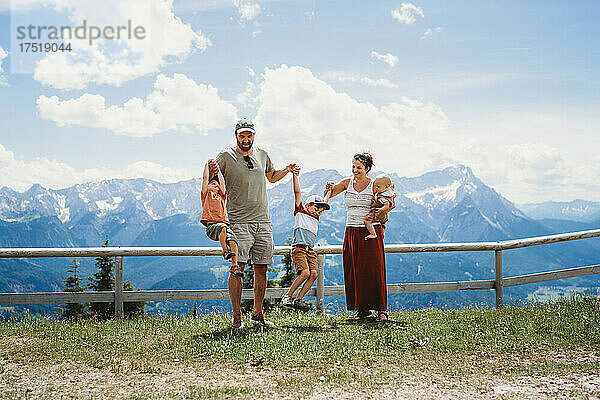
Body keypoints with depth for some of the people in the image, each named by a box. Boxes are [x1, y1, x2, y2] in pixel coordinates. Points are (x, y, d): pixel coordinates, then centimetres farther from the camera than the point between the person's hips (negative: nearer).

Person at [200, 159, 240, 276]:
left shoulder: (222, 195, 26)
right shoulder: (206, 194, 18)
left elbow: (222, 182, 17)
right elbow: (205, 178, 13)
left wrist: (217, 169, 24)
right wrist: (207, 164, 21)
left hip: (224, 222, 3)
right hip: (211, 225, -3)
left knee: (233, 240, -27)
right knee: (222, 227, -38)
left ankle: (234, 266, -34)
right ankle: (225, 251, -36)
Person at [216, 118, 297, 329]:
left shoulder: (262, 155, 15)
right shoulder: (226, 157, 0)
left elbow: (271, 176, 31)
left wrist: (287, 170, 13)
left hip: (263, 222, 5)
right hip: (239, 222, -5)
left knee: (261, 269, 6)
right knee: (238, 268, -9)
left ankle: (257, 313, 18)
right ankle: (237, 316, 0)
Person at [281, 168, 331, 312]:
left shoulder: (316, 218, 23)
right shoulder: (300, 211, 7)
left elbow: (324, 202, 37)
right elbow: (297, 192, 0)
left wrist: (329, 191, 43)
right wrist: (294, 176, -5)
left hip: (310, 250, 7)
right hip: (298, 247, -6)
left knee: (314, 273, -11)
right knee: (305, 272, -20)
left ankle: (298, 299, -6)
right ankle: (287, 296, -7)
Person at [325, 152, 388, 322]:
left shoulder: (374, 186, -2)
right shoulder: (347, 183, 7)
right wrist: (329, 188, -12)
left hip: (371, 232, -4)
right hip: (351, 232, 4)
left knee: (374, 270, -7)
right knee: (353, 271, 4)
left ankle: (381, 309, 0)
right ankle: (362, 308, 15)